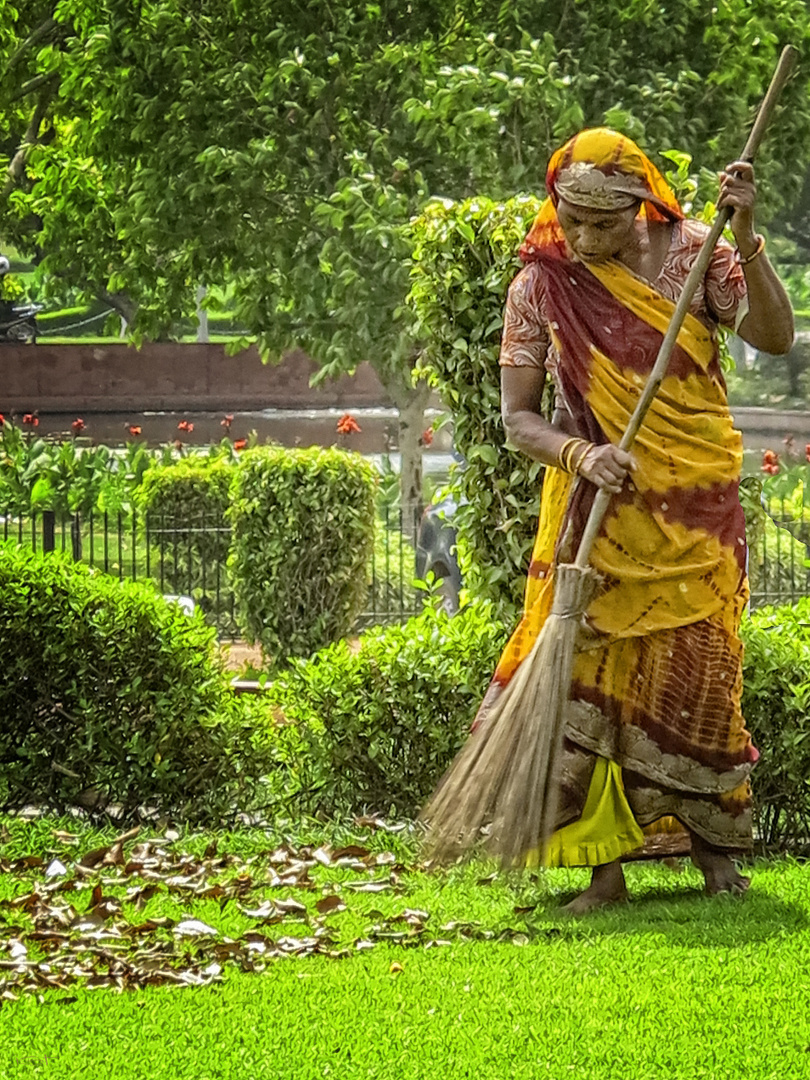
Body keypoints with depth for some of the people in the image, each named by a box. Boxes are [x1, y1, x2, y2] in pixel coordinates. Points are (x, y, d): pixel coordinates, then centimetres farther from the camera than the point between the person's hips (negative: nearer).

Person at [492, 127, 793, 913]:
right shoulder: (541, 285, -3)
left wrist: (745, 238, -24)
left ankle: (713, 846, 18)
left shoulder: (690, 253, -3)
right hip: (595, 509, 0)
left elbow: (774, 338, -13)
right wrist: (580, 455, -24)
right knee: (590, 675, -7)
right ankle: (606, 869, -3)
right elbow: (517, 417, -4)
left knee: (693, 679, 2)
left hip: (696, 509, 0)